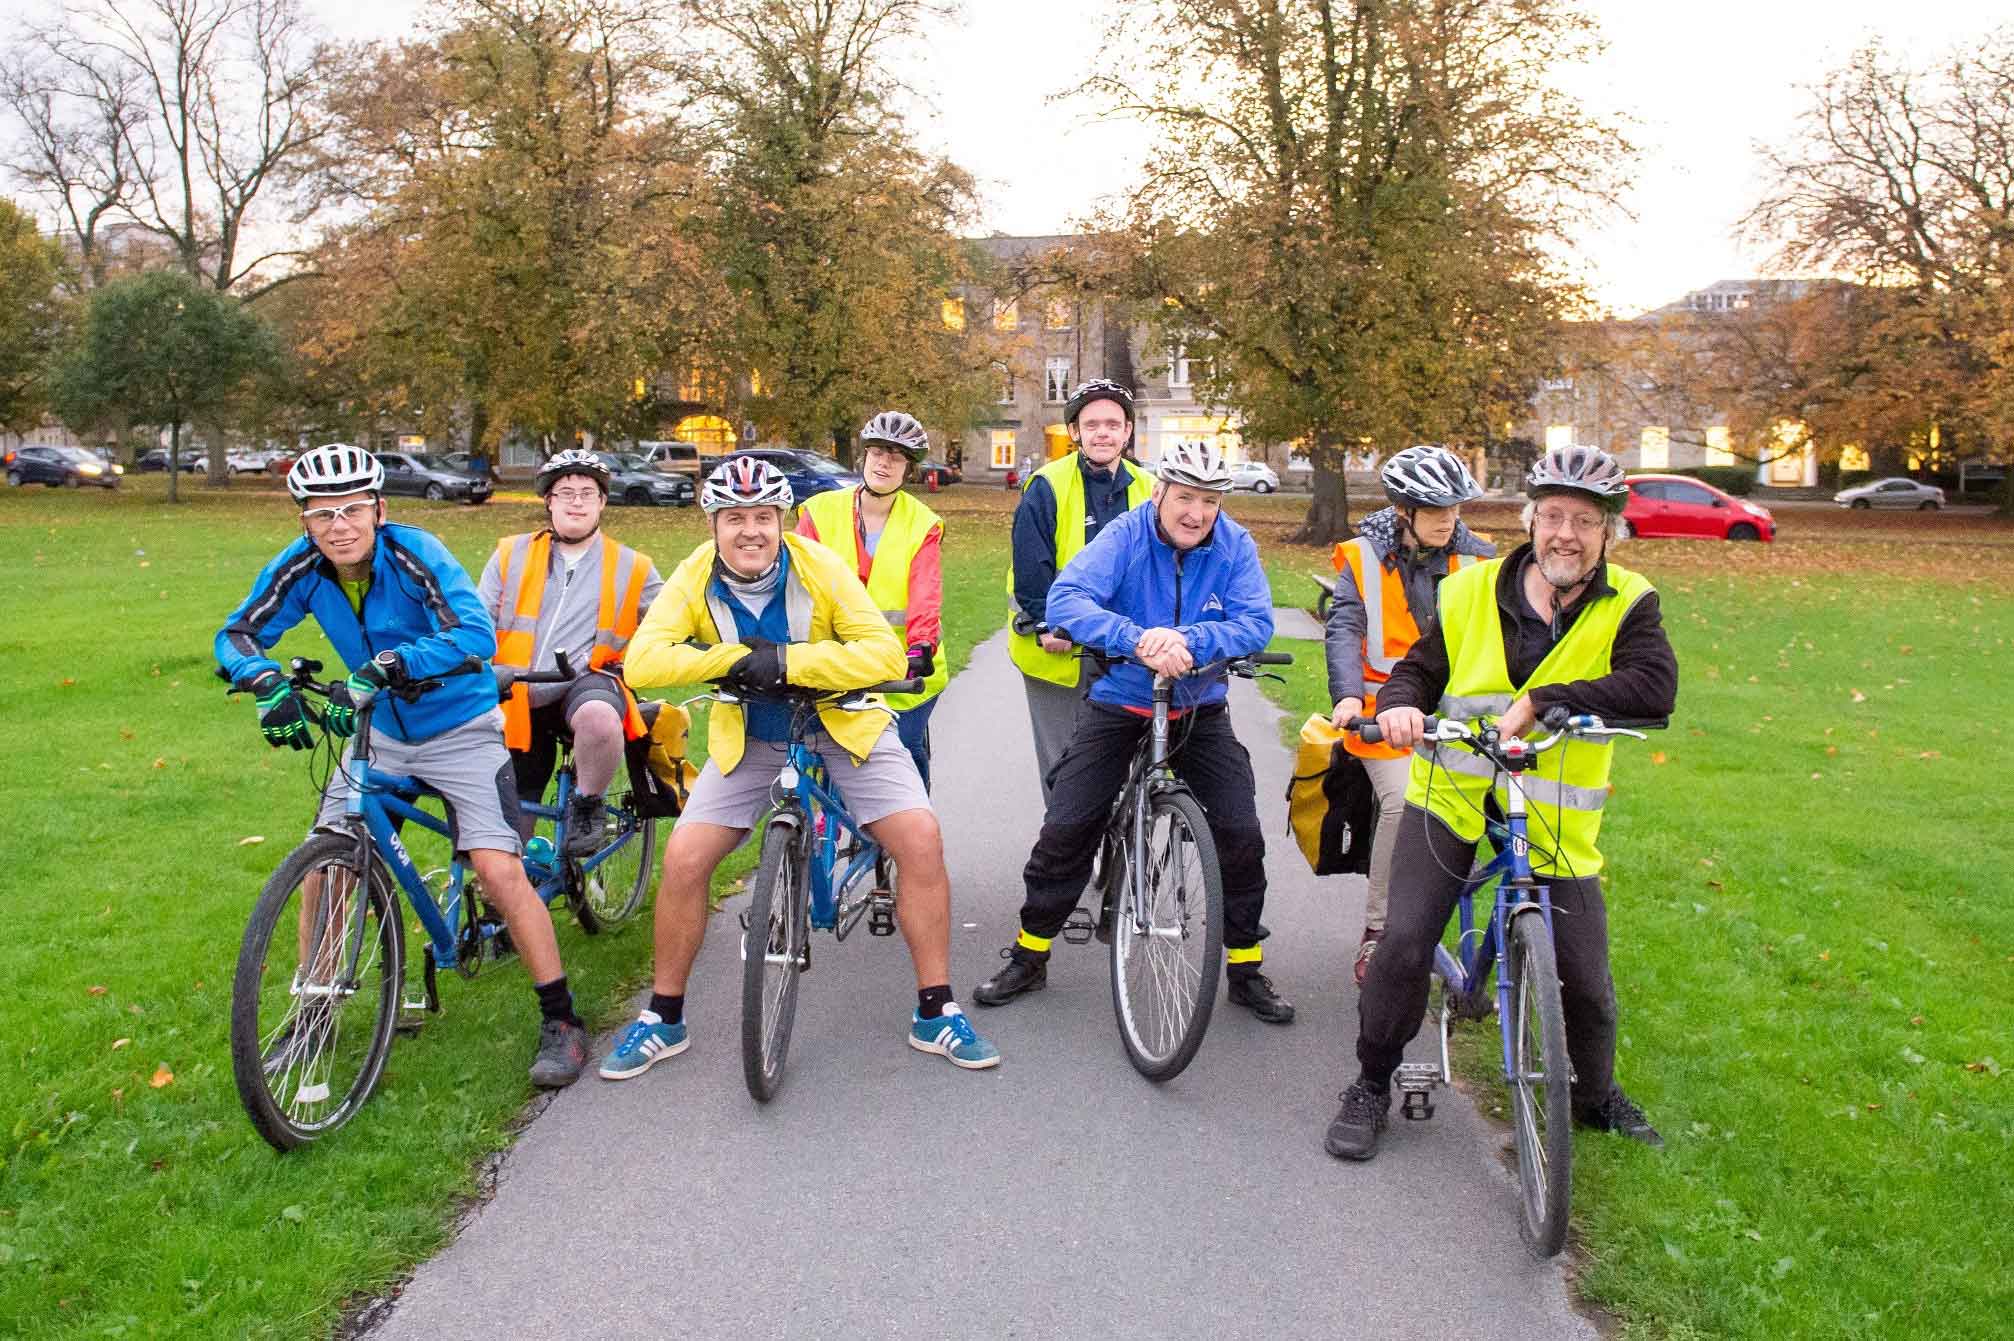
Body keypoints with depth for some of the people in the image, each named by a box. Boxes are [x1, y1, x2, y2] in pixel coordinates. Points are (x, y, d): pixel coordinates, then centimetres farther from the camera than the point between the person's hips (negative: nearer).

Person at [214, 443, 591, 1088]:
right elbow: (237, 633, -5)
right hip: (379, 732, 5)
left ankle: (561, 1020, -3)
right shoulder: (302, 567, -10)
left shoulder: (412, 551, -25)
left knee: (499, 870, -15)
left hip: (460, 728, -5)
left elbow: (477, 632, -37)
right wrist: (268, 682, -28)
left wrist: (382, 668, -48)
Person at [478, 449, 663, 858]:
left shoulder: (632, 568, 7)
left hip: (587, 684, -2)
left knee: (599, 716, -40)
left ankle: (587, 805, -13)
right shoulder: (511, 555, 9)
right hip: (519, 703, 2)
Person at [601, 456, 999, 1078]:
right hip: (748, 734, 2)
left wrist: (787, 661, -35)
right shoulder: (695, 578, -15)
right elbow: (641, 663, -26)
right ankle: (663, 1019, 12)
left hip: (841, 721, -1)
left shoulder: (819, 566, -21)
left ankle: (936, 1014, -2)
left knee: (921, 840, -17)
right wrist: (737, 657, -35)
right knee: (683, 859, -10)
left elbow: (886, 653, -27)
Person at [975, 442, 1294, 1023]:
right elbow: (1066, 599, -28)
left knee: (1241, 834, -6)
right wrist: (1136, 639, -43)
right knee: (1065, 828, -4)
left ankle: (1245, 967, 13)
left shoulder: (1235, 546, -8)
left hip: (1199, 710, 2)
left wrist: (1190, 640, -37)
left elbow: (1257, 623, -18)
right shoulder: (1125, 535, -15)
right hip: (1117, 703, -1)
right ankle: (1029, 956, 15)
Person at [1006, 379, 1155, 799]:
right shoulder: (1047, 487, -7)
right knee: (1063, 758, 3)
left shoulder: (1146, 490, 7)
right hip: (1058, 647, -4)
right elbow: (1030, 564, -10)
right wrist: (1048, 625, -16)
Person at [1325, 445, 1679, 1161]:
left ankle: (1597, 1092, 36)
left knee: (1585, 979, 4)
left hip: (1553, 820, 0)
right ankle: (1372, 1086, 9)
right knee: (1405, 941, -13)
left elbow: (1655, 685, -21)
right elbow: (1421, 668, 6)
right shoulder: (1473, 590, 0)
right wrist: (1400, 704, -18)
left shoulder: (1627, 605, -5)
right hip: (1451, 798, 0)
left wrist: (1543, 700, -30)